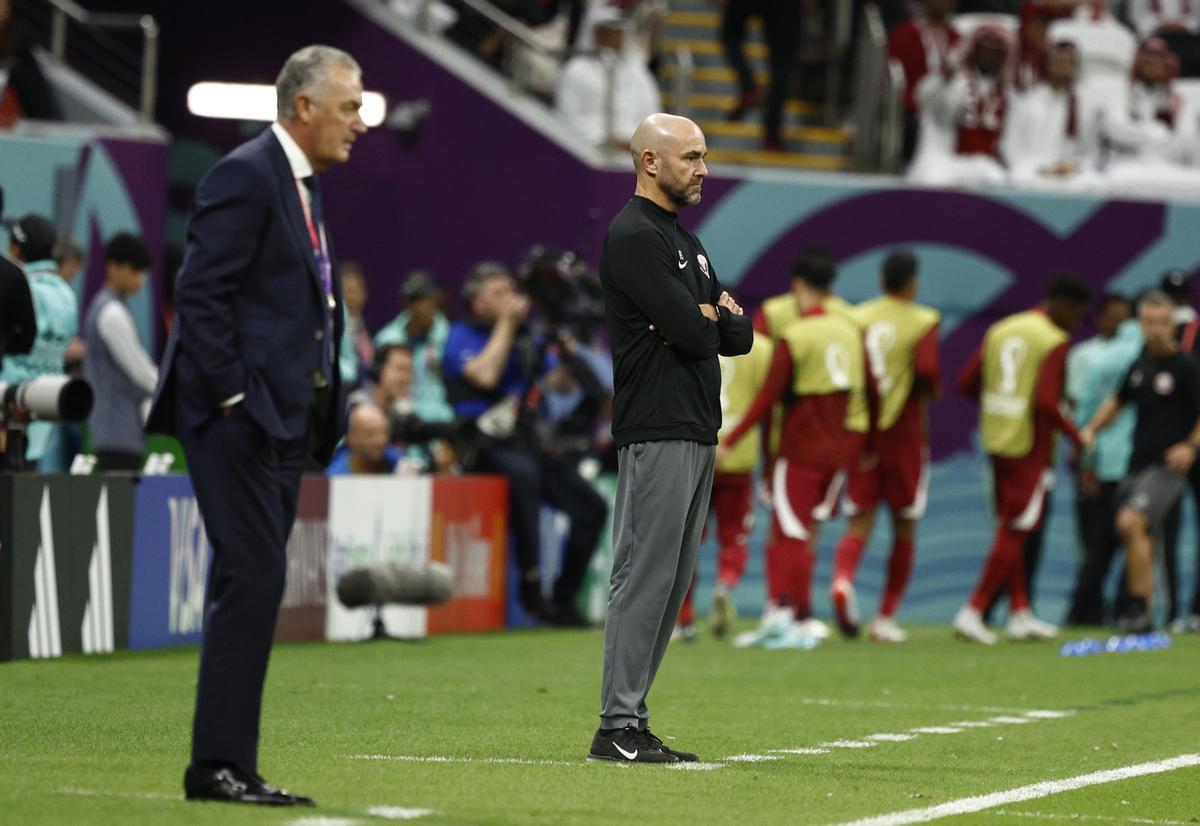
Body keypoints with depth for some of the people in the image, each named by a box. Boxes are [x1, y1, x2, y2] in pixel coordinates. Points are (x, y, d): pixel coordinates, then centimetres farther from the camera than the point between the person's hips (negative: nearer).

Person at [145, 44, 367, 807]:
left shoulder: (307, 181, 18)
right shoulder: (246, 176, -12)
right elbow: (201, 294, -17)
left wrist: (324, 404, 15)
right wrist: (231, 399, -18)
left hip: (284, 418, 10)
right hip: (239, 417, -10)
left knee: (253, 586, 9)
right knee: (252, 578, -12)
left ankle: (232, 768, 11)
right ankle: (218, 765, -9)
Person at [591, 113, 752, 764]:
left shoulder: (685, 241, 22)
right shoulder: (633, 236, -9)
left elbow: (739, 335, 15)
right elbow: (689, 331, -19)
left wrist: (703, 318, -4)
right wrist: (709, 320, 2)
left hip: (699, 434, 10)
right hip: (659, 433, -10)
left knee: (671, 582, 8)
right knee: (644, 576, -11)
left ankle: (631, 720, 11)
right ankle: (617, 729, -10)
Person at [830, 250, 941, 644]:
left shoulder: (857, 318, 4)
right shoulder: (922, 322, -6)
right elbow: (927, 371, -21)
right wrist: (930, 391, 0)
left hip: (859, 435, 2)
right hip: (905, 432, -2)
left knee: (859, 522, 2)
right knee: (904, 527, 11)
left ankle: (843, 580, -30)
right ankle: (886, 618, 12)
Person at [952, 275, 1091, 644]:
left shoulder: (1000, 330, 9)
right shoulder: (1054, 341, -13)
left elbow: (967, 383, 10)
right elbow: (1046, 403, -22)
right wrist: (1075, 434, -8)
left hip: (996, 442, 7)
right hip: (1030, 447, -7)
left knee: (1011, 529, 15)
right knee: (1014, 533, -1)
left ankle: (1020, 613, 20)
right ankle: (973, 611, -6)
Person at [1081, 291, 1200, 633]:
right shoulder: (1140, 365, 12)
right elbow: (1119, 401, 27)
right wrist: (1091, 429, 15)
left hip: (1167, 465, -7)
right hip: (1138, 463, 7)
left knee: (1130, 522, -23)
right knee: (1139, 540, 11)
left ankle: (1141, 608, -18)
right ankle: (1141, 615, 22)